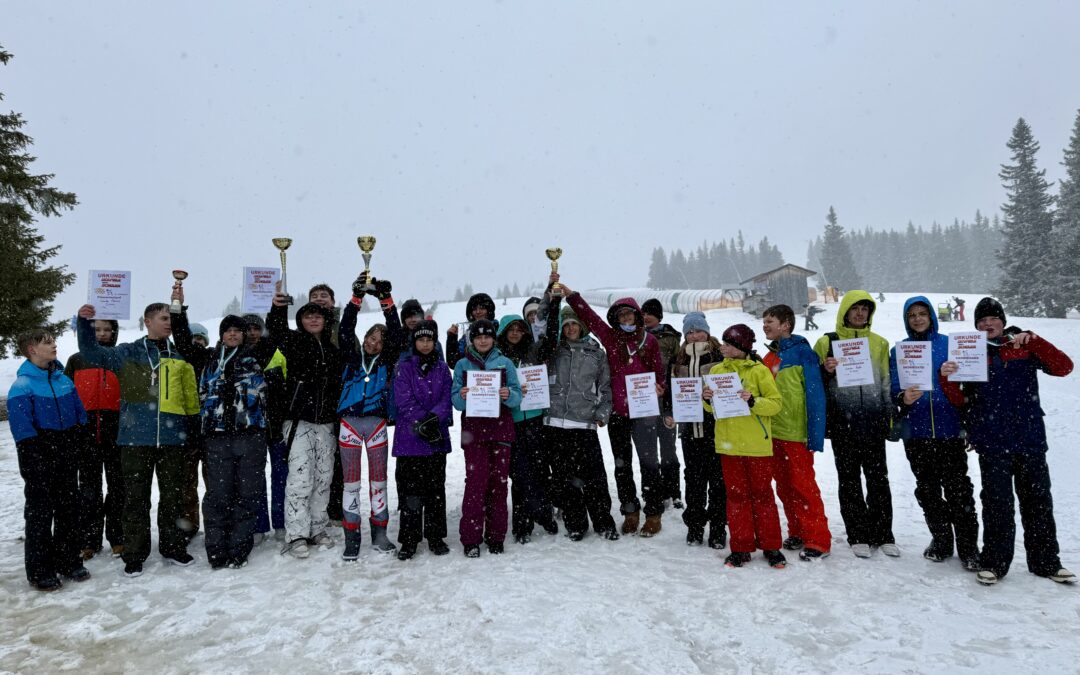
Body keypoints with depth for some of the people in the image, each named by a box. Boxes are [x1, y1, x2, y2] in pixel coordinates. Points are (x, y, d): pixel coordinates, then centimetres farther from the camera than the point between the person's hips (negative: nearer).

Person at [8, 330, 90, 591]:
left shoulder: (64, 381, 8)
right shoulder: (22, 386, -11)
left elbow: (80, 416, 14)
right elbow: (23, 431, -14)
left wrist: (78, 449, 10)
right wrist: (34, 466, -15)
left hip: (67, 460, 6)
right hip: (41, 464, -6)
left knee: (69, 510, 13)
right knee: (40, 515, 4)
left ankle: (69, 561, 26)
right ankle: (40, 571, 15)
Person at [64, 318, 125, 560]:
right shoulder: (76, 361, 10)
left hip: (117, 433, -1)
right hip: (86, 434, 1)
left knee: (117, 486, 5)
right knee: (89, 489, 8)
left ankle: (118, 538, 14)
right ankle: (89, 540, 16)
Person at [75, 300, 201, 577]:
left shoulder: (180, 358, 9)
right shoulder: (127, 353, 7)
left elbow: (191, 399, 11)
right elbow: (91, 352, -2)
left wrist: (192, 429, 7)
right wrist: (85, 323, -17)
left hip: (173, 439, 1)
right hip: (135, 438, -1)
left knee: (173, 495, 10)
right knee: (136, 497, 6)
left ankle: (173, 547, 24)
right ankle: (134, 555, 17)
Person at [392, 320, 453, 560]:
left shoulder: (442, 369, 9)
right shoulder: (404, 368, 1)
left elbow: (447, 398, 0)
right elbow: (404, 400, -8)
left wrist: (433, 418, -18)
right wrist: (422, 424, -17)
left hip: (437, 438, 2)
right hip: (410, 438, -2)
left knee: (436, 488, 9)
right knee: (410, 489, 1)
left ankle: (436, 537, 19)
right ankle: (409, 540, 12)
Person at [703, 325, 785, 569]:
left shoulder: (759, 370, -5)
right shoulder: (716, 370, 8)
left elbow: (776, 403, -8)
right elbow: (712, 407, 13)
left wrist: (753, 401, -24)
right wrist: (707, 399, -8)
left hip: (757, 444, -4)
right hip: (728, 443, 4)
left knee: (762, 494, 6)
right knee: (736, 495, 8)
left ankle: (771, 547, 18)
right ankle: (741, 548, 16)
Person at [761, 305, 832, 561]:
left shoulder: (802, 351, -9)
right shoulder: (769, 357, 13)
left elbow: (815, 394, -12)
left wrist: (815, 434, -16)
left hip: (796, 433, -7)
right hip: (773, 433, 7)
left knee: (803, 486, -3)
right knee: (784, 487, 13)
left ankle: (817, 540, 7)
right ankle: (797, 533, 25)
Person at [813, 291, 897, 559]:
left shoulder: (879, 343, 11)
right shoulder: (827, 342, 2)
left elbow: (886, 382, 14)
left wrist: (889, 416, 9)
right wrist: (826, 370, -16)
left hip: (873, 421, 2)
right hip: (843, 423, -2)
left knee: (879, 479, 8)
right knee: (849, 480, 5)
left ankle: (883, 535, 19)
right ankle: (858, 536, 14)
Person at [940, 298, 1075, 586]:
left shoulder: (1024, 347, 7)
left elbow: (1063, 367, -6)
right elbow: (961, 401, 5)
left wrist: (1033, 340, -15)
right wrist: (947, 379, -15)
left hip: (1030, 440, 1)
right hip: (992, 445, -1)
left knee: (1038, 502, 11)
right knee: (997, 505, 2)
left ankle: (1046, 562, 25)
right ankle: (994, 562, 13)